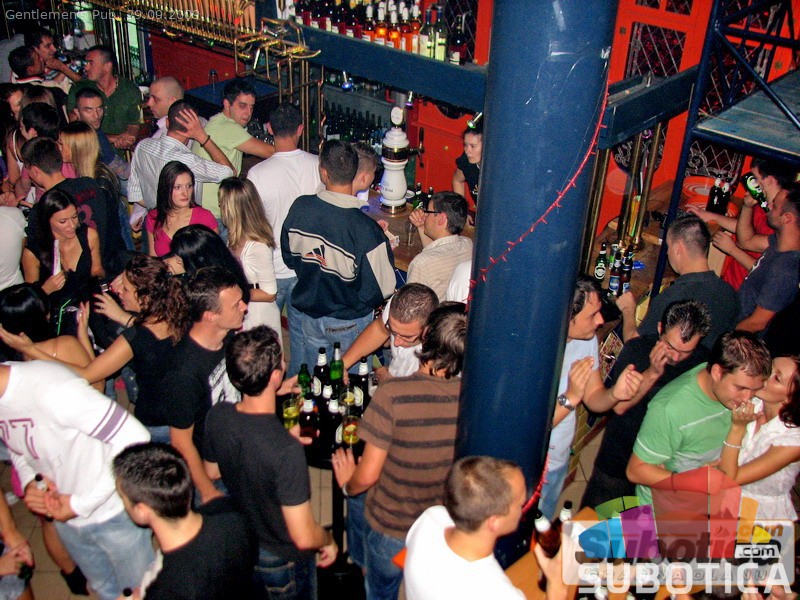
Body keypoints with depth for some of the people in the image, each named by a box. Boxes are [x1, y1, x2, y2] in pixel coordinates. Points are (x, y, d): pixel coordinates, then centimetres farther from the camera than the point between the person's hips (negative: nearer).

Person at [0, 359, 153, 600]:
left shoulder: (49, 389, -34)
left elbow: (134, 438, -33)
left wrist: (82, 503, -25)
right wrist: (28, 483, -10)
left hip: (112, 515, -7)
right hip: (66, 517, 7)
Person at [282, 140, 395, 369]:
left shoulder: (300, 207, -17)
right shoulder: (366, 230, -31)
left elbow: (289, 258, -1)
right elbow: (383, 288, -21)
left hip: (310, 314, 4)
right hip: (349, 323, -4)